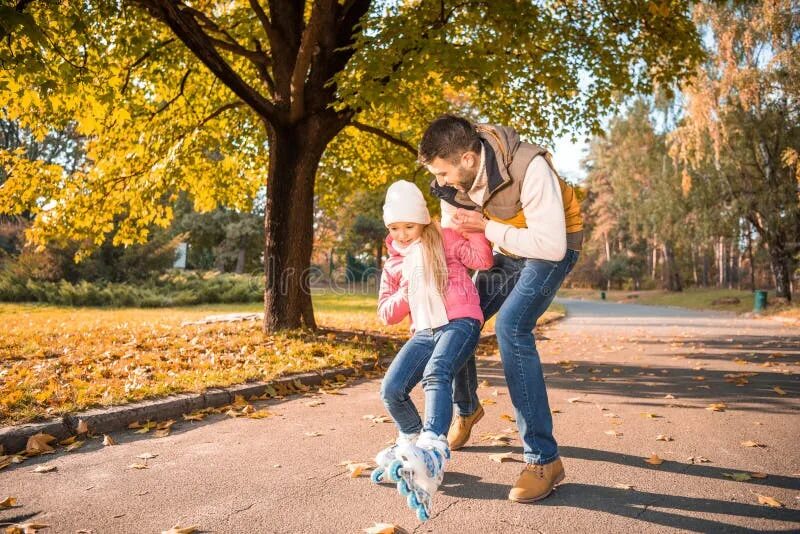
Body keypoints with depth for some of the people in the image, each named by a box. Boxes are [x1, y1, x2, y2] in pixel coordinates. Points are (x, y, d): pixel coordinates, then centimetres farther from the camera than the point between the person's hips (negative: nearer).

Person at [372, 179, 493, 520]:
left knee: (436, 373, -35)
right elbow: (386, 315, 15)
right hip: (424, 332, 5)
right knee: (391, 390, -13)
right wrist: (405, 294, -3)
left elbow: (482, 260, -7)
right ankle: (411, 439, 16)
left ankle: (432, 454, -52)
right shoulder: (393, 264, 18)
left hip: (461, 322, -5)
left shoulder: (445, 239, 6)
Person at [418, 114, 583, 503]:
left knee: (511, 326, -27)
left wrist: (485, 226, -30)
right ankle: (466, 409, 33)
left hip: (554, 248, -6)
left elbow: (551, 245, -33)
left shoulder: (528, 167, -34)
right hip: (507, 249, 7)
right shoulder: (454, 181, -13)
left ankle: (543, 458, -20)